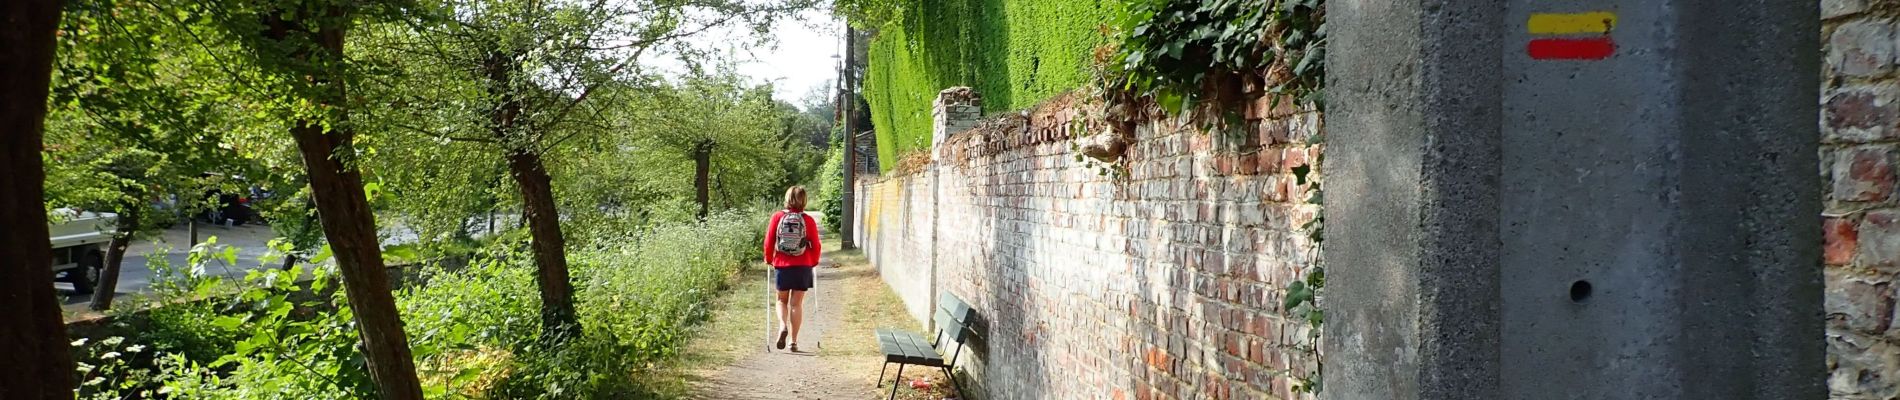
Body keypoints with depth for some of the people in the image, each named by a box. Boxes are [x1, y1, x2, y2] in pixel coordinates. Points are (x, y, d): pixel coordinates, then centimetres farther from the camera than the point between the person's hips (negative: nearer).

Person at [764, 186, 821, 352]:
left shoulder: (777, 217, -4)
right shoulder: (808, 220, -4)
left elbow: (768, 242, -1)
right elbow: (815, 246, 1)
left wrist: (769, 259, 15)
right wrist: (813, 262, 17)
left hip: (781, 265, 0)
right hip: (803, 267, 0)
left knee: (782, 300, 17)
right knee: (796, 303, 6)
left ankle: (783, 326, -9)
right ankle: (794, 341, 6)